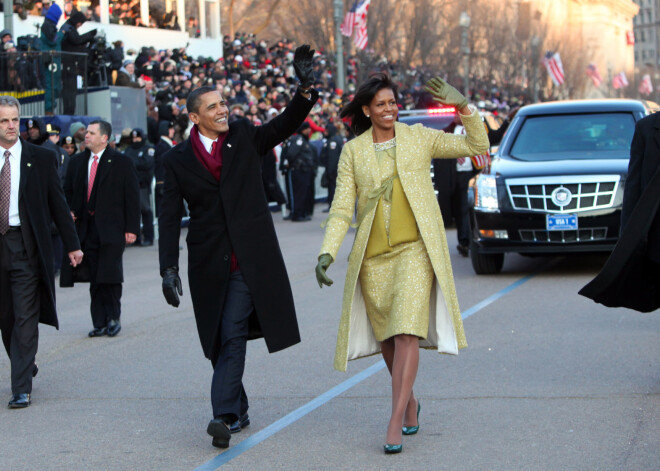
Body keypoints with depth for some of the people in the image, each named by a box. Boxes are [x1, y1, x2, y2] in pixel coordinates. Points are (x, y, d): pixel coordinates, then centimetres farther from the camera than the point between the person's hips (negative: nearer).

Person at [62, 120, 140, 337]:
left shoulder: (121, 162, -1)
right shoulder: (77, 161, 12)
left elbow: (132, 196, -2)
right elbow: (68, 191, 21)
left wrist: (131, 228, -7)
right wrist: (69, 212, 2)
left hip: (112, 228, -4)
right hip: (86, 228, 4)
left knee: (110, 276, -6)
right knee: (94, 278, 4)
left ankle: (113, 318, 9)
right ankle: (100, 323, 9)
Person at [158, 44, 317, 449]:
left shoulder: (244, 136, 6)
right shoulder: (178, 160, 3)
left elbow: (285, 126, -1)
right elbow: (170, 216, 1)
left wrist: (306, 88, -19)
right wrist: (169, 268, -7)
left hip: (250, 259, -1)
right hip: (209, 263, 2)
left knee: (233, 334, -12)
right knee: (221, 339, 8)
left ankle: (225, 415, -16)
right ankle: (238, 410, 22)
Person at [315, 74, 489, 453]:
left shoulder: (419, 138, 5)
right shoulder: (353, 152, 6)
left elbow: (477, 146, 8)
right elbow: (342, 208, 2)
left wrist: (463, 106, -5)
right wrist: (327, 253, -10)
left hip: (415, 250, -2)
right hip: (373, 256, 2)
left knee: (407, 333, -15)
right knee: (387, 338, 10)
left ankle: (396, 423, -14)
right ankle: (410, 402, 35)